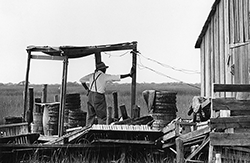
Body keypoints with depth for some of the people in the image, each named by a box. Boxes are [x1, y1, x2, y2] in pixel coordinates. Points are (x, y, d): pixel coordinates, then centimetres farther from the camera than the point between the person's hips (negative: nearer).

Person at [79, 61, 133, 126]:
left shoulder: (92, 75, 9)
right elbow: (118, 77, -8)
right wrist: (129, 74, 0)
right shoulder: (104, 76, -7)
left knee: (91, 116, 14)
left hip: (90, 96, 7)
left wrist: (87, 89, 15)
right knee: (102, 117, 1)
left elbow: (81, 80, 15)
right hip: (99, 97, -7)